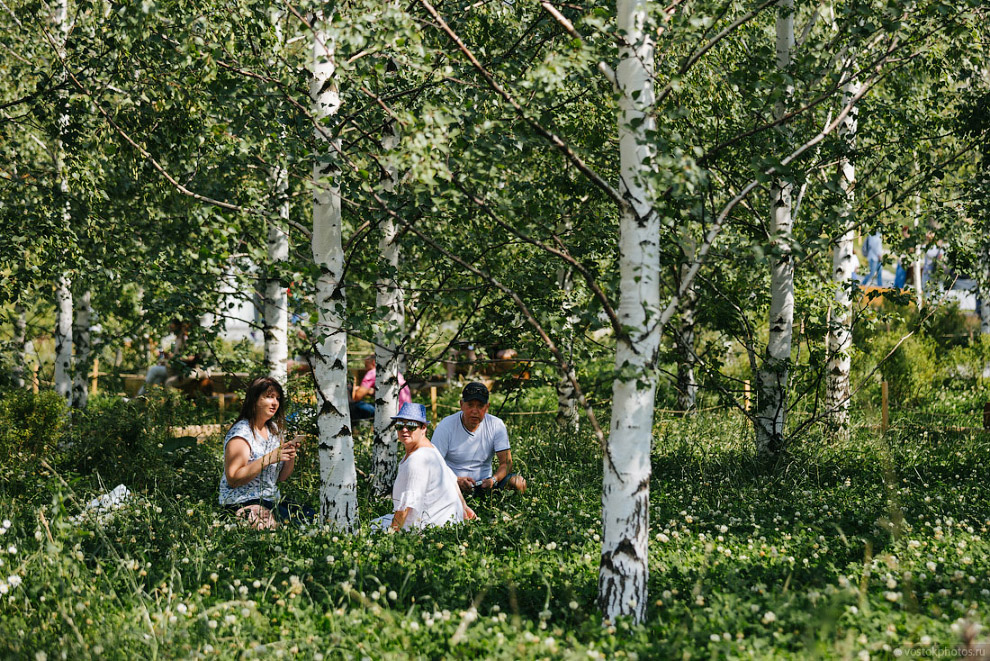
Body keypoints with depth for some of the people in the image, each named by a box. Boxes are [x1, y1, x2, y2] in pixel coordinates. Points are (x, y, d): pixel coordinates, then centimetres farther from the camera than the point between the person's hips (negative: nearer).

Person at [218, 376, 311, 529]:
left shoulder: (275, 430, 15)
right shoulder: (241, 432, -9)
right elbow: (233, 479, -18)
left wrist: (291, 457, -3)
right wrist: (268, 459, -23)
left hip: (272, 501, 8)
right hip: (243, 503, -8)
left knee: (311, 516, -18)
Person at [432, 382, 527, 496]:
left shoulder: (496, 426, 0)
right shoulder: (446, 427, -8)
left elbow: (506, 463, -3)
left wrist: (493, 479, -27)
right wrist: (456, 480, -30)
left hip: (484, 483, 3)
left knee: (518, 482, -24)